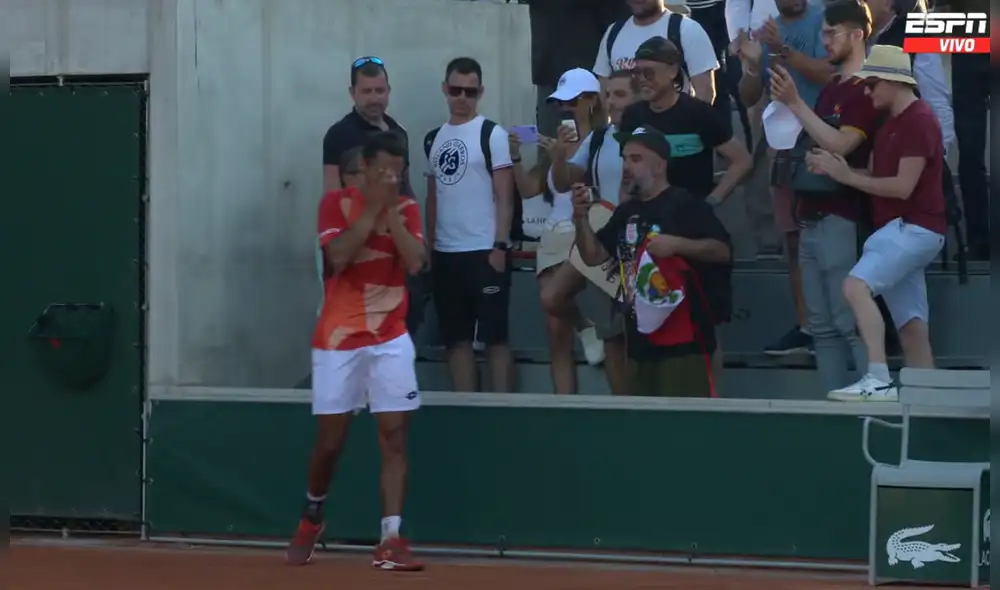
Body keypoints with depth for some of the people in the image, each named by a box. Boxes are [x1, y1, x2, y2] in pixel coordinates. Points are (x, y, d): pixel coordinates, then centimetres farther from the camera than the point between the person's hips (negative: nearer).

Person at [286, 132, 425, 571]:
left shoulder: (406, 208, 5)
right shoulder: (336, 203, -3)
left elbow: (415, 262, -10)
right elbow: (338, 257, -19)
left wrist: (391, 211, -13)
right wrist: (372, 208, -18)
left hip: (390, 340, 2)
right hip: (338, 339, -2)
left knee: (394, 437, -9)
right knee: (330, 440, 5)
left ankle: (391, 541, -12)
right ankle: (311, 519, 32)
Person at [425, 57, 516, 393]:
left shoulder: (492, 135, -4)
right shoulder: (433, 139, 13)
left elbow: (504, 197, -7)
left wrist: (500, 246, -14)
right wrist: (428, 246, 11)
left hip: (484, 251, -6)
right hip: (445, 253, 6)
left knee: (494, 337, -4)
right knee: (457, 339, 7)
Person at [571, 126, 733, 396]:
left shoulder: (686, 204, -6)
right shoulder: (626, 212, 17)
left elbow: (723, 251, -13)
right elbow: (593, 256, 15)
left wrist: (676, 244, -25)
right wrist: (581, 218, -1)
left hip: (684, 339, -8)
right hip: (640, 340, 8)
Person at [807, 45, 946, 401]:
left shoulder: (919, 120, -13)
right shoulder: (891, 123, 19)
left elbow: (902, 186, -19)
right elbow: (876, 175, 15)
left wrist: (844, 176, -15)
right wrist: (841, 169, -5)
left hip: (915, 227, -10)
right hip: (900, 230, 10)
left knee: (856, 286, -26)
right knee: (911, 325, 7)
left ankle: (879, 381, -32)